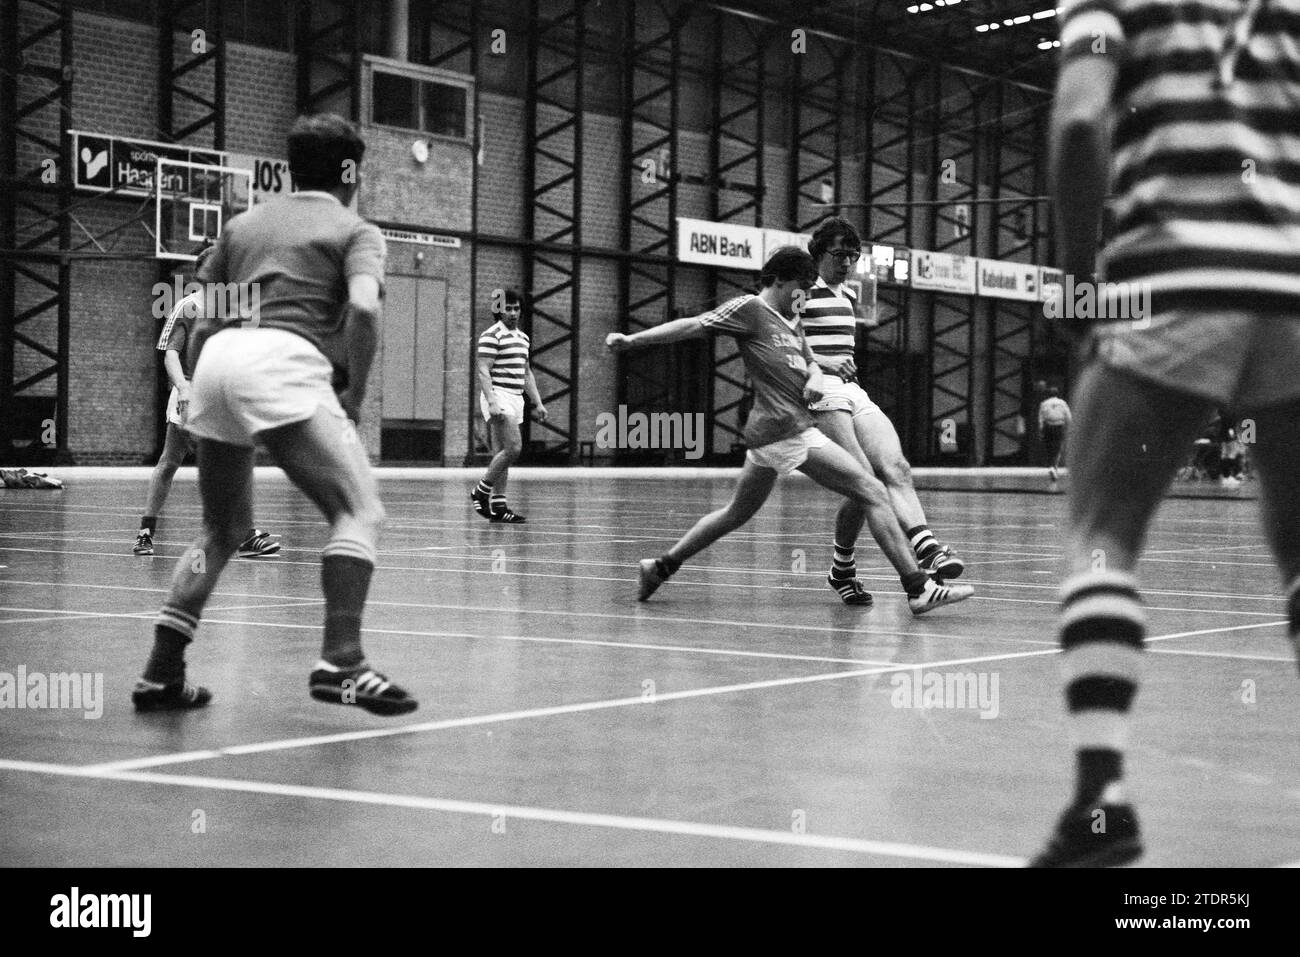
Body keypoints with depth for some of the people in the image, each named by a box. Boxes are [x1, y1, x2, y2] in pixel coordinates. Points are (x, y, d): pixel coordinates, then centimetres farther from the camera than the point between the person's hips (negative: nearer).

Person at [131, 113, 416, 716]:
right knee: (359, 509, -6)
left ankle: (161, 672, 13)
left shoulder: (244, 223, 28)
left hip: (218, 357, 7)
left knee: (222, 529, 19)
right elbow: (363, 308, -9)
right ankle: (339, 662, -23)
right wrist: (354, 393, 1)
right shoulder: (355, 231, 11)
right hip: (286, 365, -7)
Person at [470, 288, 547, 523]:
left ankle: (498, 507, 7)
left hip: (516, 398, 8)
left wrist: (537, 403, 19)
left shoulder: (523, 337, 18)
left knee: (503, 453, 6)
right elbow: (483, 371, -14)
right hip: (499, 397, -8)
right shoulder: (491, 335, -8)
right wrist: (492, 402, -24)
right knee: (513, 448, -17)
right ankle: (480, 492, -4)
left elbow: (526, 373, 25)